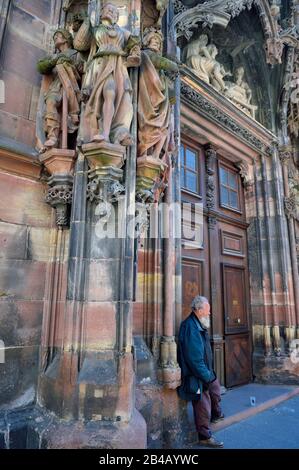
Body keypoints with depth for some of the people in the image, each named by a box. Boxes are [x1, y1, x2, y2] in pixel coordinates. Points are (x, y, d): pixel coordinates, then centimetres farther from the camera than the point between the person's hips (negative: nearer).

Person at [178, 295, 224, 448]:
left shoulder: (198, 325, 4)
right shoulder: (190, 327, -29)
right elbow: (194, 358, -29)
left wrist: (209, 373, 9)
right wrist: (206, 376, -21)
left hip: (206, 371, 10)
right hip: (197, 376, -10)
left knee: (215, 388, 29)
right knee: (203, 406, 5)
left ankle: (216, 414, 55)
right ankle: (205, 437, 25)